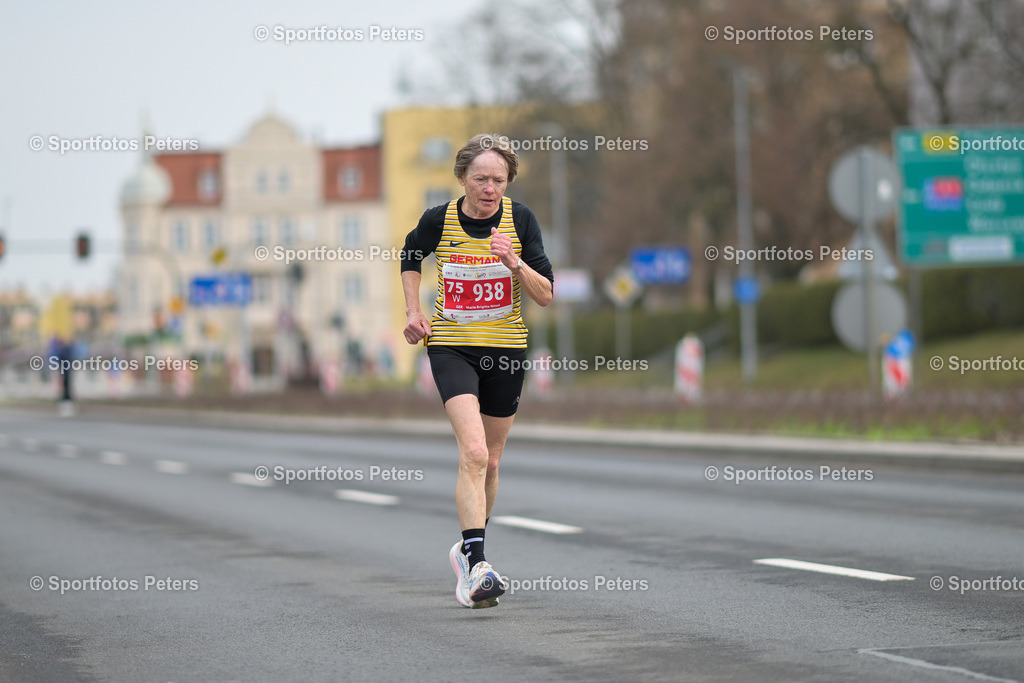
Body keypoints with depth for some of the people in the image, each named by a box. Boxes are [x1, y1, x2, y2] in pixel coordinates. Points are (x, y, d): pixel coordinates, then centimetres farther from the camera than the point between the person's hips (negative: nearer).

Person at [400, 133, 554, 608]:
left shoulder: (520, 219, -6)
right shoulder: (439, 221, -7)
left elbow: (546, 295, -7)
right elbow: (411, 257, 17)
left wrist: (515, 263, -24)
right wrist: (414, 312, 7)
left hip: (506, 351, 2)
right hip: (451, 346, -2)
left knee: (489, 461, 13)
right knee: (474, 453, -21)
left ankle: (468, 551, 35)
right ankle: (477, 564, -28)